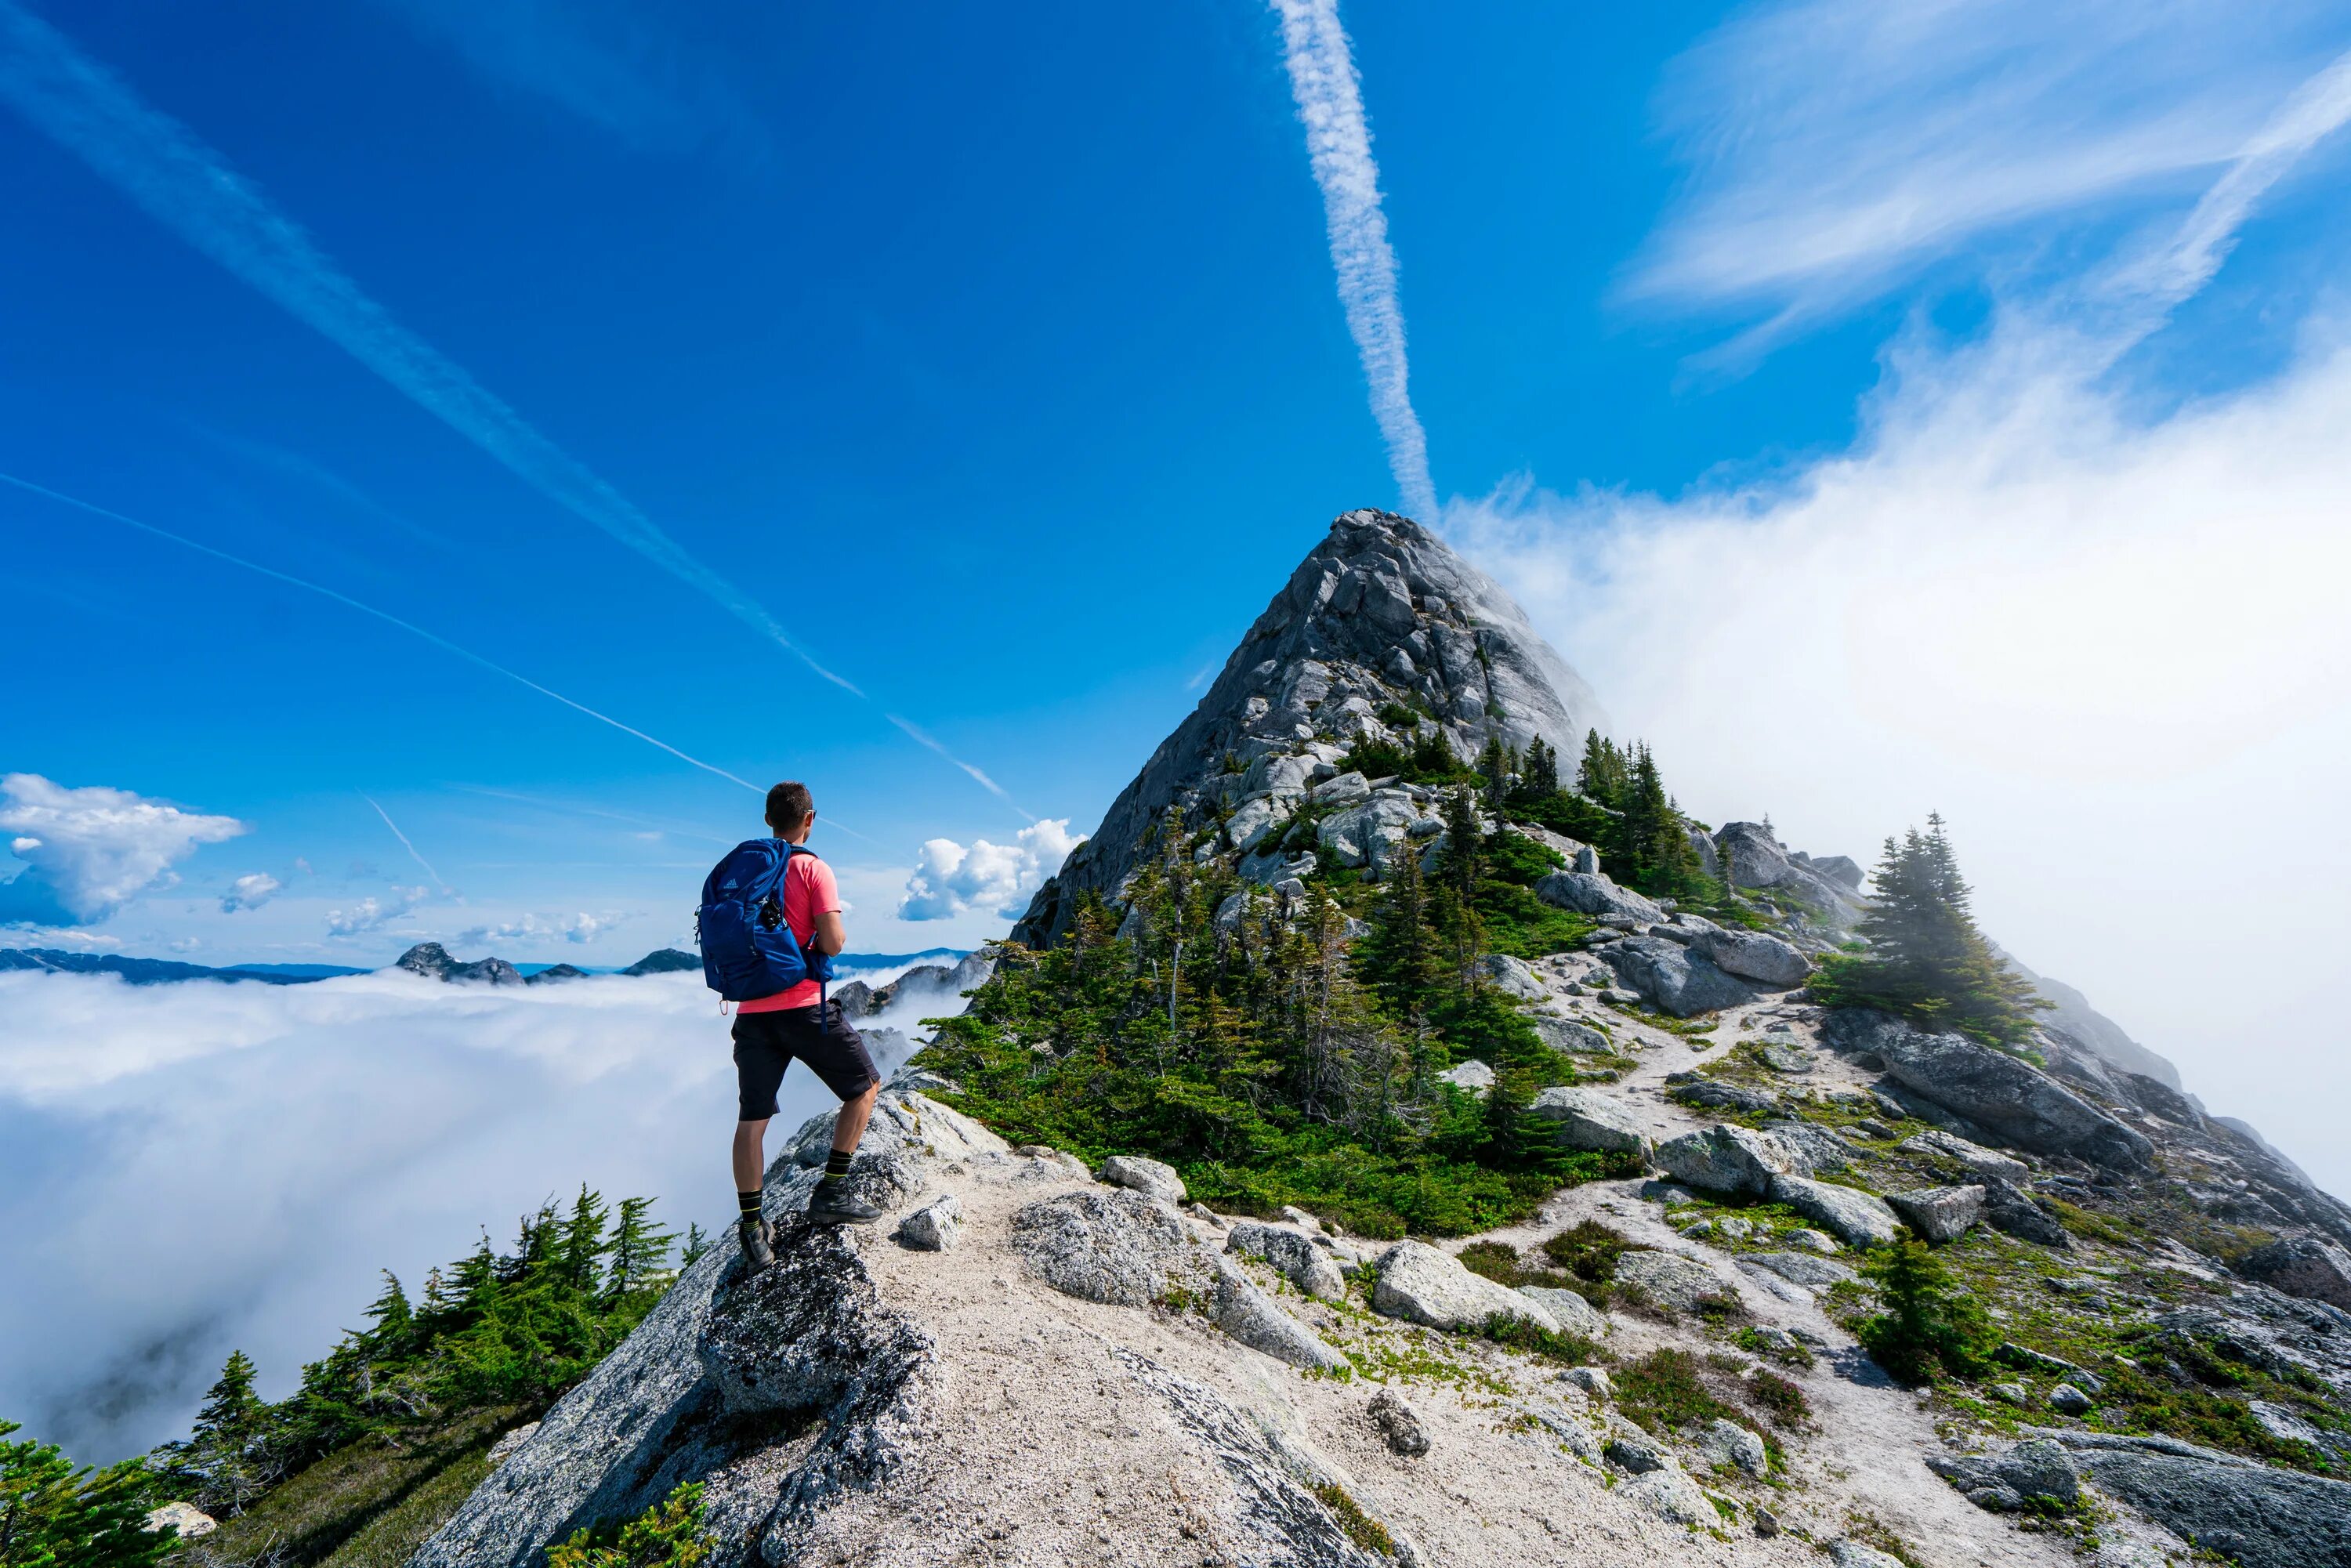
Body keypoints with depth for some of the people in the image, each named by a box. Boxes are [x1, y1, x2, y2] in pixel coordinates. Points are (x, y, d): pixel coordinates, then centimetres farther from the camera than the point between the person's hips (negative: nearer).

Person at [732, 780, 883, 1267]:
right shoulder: (813, 869, -9)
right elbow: (832, 943, -16)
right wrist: (840, 934, 5)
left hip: (751, 1011, 6)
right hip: (803, 1006, -6)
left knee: (752, 1119, 12)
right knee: (865, 1087, 12)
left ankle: (752, 1229, 18)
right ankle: (831, 1194, 10)